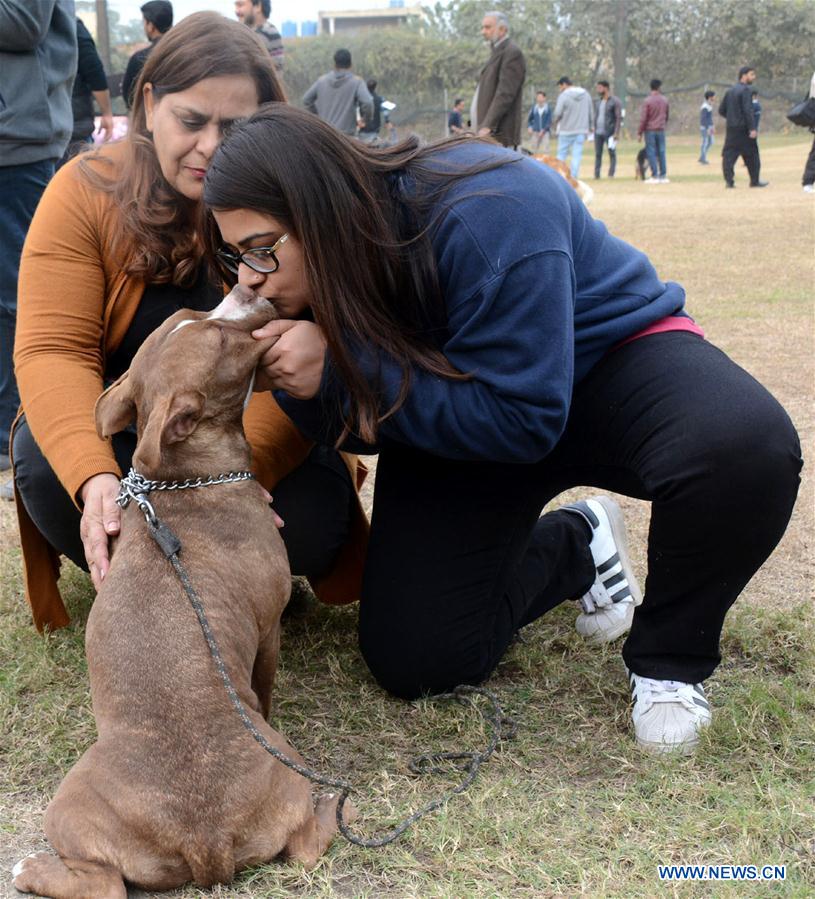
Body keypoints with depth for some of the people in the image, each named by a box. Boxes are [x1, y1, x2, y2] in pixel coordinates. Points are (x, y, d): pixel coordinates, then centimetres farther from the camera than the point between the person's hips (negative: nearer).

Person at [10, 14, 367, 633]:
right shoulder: (87, 191, -13)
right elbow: (54, 348, -21)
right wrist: (95, 479, -41)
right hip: (119, 431, 1)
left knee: (313, 522, -28)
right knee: (44, 469, -30)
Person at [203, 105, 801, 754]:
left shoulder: (486, 213, -33)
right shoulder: (311, 277, -13)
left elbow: (521, 419, -33)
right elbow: (365, 426, -6)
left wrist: (336, 369, -35)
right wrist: (296, 383, -28)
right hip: (460, 425, 5)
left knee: (746, 447, -38)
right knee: (411, 658, -7)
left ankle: (668, 660, -9)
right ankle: (573, 548, 20)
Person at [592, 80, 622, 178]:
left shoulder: (615, 101, -4)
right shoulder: (597, 101, 14)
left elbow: (619, 118, -8)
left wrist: (616, 133, -15)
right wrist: (593, 129, 12)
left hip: (609, 132, -5)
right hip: (598, 132, 6)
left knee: (612, 153, 0)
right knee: (597, 154, 4)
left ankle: (611, 174, 2)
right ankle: (596, 174, 6)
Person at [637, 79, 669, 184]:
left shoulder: (648, 101, -10)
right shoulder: (664, 100, 4)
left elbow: (643, 118, -11)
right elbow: (667, 115, 13)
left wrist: (639, 133, -7)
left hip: (650, 130, -4)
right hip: (661, 130, 4)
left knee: (651, 153, -1)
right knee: (661, 152, 8)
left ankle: (655, 176, -3)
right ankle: (663, 176, 8)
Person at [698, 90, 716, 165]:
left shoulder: (710, 105, 12)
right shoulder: (705, 106, -18)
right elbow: (703, 118, -22)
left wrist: (713, 126, 20)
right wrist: (707, 129, -24)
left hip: (709, 127, 10)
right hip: (705, 127, -10)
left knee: (710, 142, 12)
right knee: (705, 143, -3)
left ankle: (702, 158, 19)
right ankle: (703, 159, 5)